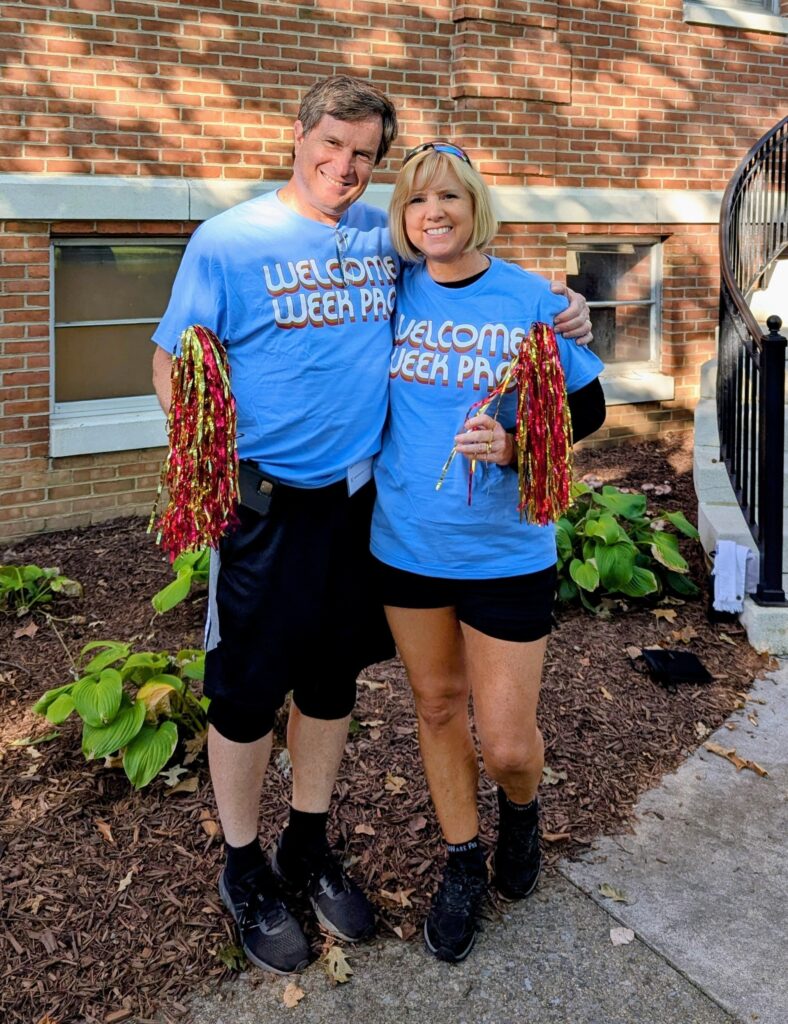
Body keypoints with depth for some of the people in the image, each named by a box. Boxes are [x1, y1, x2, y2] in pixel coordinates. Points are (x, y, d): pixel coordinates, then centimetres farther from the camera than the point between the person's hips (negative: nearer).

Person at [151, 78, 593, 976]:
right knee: (247, 692, 6)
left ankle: (307, 851, 37)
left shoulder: (387, 236, 5)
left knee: (332, 681, 16)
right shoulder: (229, 240, -7)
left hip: (359, 498, 5)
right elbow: (173, 363, -5)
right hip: (266, 505, -4)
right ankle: (243, 869, 30)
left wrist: (558, 311, 4)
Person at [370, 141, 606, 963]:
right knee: (437, 705, 16)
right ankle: (462, 864, 38)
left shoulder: (530, 300, -7)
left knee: (506, 744, 0)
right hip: (405, 540, 3)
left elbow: (588, 407, -1)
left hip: (504, 549, -3)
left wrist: (514, 445, -18)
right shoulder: (392, 291, 0)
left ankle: (520, 810, 38)